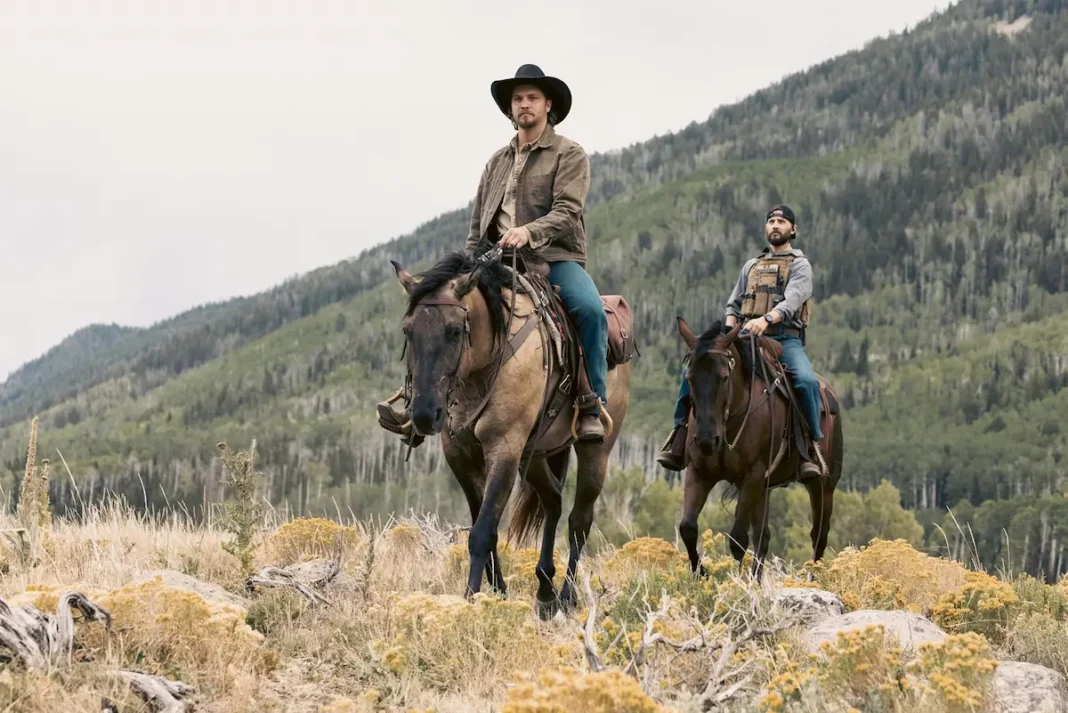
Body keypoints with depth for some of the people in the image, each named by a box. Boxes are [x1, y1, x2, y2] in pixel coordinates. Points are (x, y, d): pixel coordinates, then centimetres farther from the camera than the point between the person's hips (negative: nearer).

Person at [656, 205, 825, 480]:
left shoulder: (800, 265, 7)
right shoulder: (751, 265, 23)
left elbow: (792, 300, -11)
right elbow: (733, 304, 21)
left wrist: (767, 319, -31)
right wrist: (729, 333, 0)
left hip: (785, 338, -4)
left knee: (806, 380, -35)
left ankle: (812, 447, -26)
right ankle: (679, 440, -12)